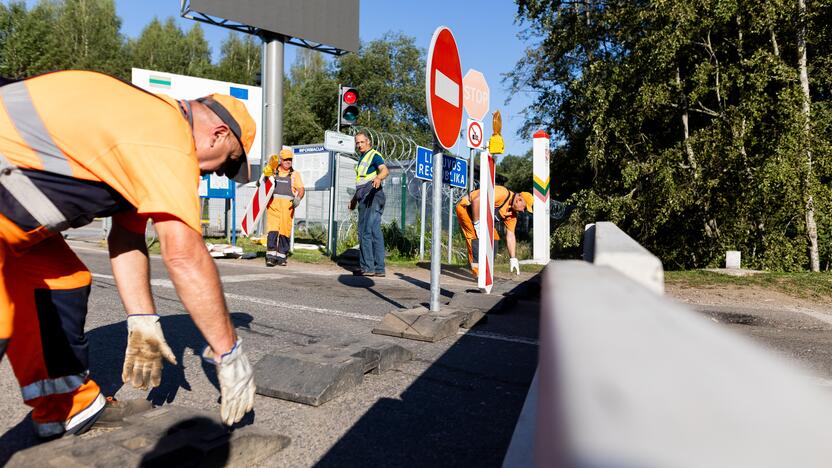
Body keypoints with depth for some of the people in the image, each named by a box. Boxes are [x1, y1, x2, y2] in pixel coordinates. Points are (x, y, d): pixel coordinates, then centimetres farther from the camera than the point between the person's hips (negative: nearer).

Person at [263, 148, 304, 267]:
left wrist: (298, 198, -15)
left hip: (288, 204, 0)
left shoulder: (295, 174, 15)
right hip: (273, 203, 0)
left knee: (285, 230, 0)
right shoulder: (273, 171, 16)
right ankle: (270, 255, -14)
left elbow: (301, 189, 5)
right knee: (272, 229, -12)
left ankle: (281, 256, 9)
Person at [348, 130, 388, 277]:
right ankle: (367, 267, 16)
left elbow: (385, 170, -25)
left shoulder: (374, 155, -5)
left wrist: (378, 178, -46)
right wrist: (354, 199, 37)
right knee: (363, 232, 11)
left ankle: (369, 267, -14)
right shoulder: (362, 158, 23)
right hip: (364, 199, 10)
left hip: (373, 197, -10)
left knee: (370, 231, -14)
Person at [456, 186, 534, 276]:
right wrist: (477, 223, -25)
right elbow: (476, 201, -32)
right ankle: (478, 272, -16)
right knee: (477, 237, -21)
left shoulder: (512, 214, 0)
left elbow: (510, 236, 4)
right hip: (465, 207, -9)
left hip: (481, 217, 9)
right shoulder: (503, 193, -27)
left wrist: (513, 259, 0)